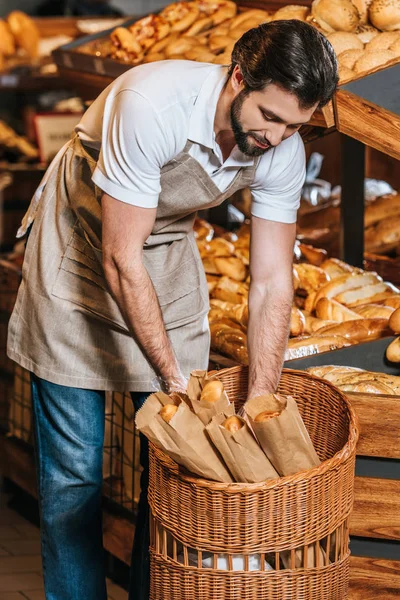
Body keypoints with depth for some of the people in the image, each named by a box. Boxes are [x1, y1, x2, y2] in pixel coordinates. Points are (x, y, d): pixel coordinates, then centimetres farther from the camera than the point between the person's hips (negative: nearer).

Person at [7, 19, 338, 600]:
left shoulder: (282, 153, -19)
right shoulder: (150, 105, -36)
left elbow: (272, 281, -12)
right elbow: (120, 260, -30)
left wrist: (258, 406, -19)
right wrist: (174, 378, -28)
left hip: (169, 256, 5)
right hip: (79, 248, -4)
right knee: (74, 466, -4)